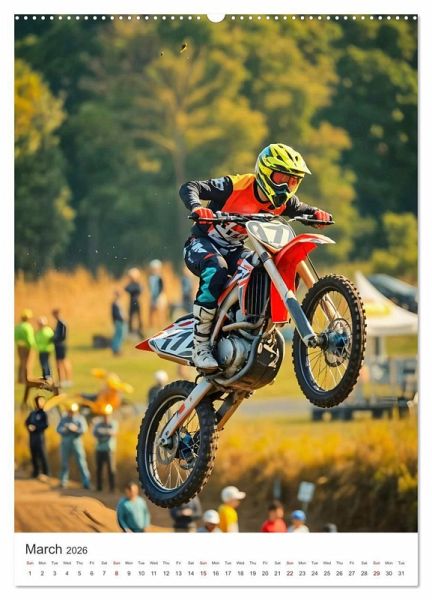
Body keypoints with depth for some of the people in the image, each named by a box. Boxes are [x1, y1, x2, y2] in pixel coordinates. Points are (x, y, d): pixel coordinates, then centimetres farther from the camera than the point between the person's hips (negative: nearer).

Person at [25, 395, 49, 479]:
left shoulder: (43, 414, -2)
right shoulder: (32, 414, 15)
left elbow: (45, 425, -11)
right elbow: (27, 422, 14)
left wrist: (36, 427, -17)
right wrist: (29, 426, -8)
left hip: (40, 436, -6)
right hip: (32, 437, 6)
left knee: (42, 455, -8)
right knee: (33, 455, 9)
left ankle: (45, 473, -6)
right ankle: (36, 472, 17)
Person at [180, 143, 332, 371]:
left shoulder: (281, 202, -5)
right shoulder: (236, 186, -22)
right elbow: (189, 188, -25)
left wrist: (317, 214, -16)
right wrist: (196, 207, -48)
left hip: (234, 250, 6)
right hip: (203, 244, -6)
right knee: (216, 270, -39)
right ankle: (200, 344, -33)